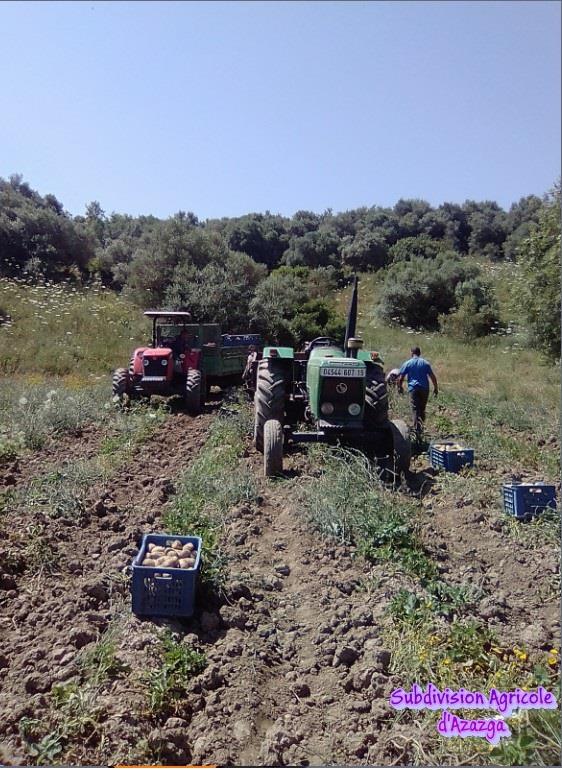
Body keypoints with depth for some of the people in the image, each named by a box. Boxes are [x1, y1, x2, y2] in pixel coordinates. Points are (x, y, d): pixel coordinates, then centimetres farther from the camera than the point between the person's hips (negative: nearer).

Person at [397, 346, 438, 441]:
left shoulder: (407, 363, 4)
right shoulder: (425, 363, 9)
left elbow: (400, 378, 1)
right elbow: (432, 377, 5)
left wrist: (400, 387, 17)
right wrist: (436, 388, 14)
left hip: (413, 388, -2)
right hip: (424, 388, 2)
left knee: (416, 410, -7)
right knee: (422, 409, 14)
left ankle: (418, 431, -19)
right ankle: (420, 428, 18)